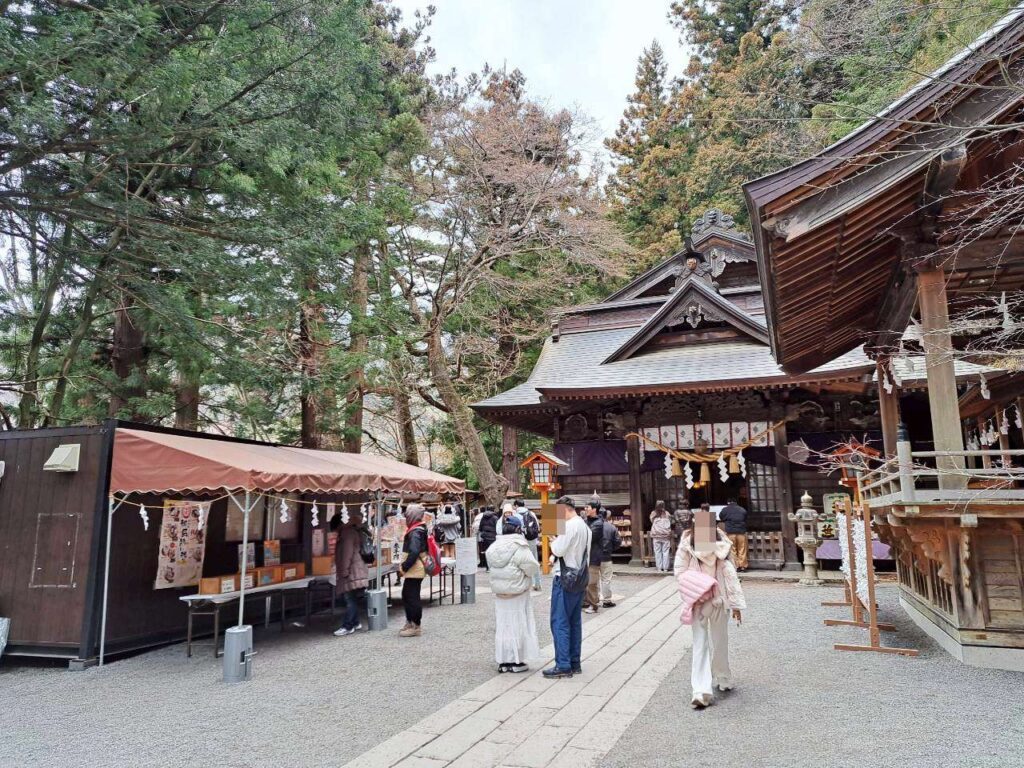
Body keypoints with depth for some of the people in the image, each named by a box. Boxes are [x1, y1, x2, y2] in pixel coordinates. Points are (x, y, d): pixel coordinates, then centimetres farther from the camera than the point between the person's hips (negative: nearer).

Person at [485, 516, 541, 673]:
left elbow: (491, 566, 9)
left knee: (502, 625, 12)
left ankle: (503, 661, 17)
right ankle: (516, 662, 9)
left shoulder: (493, 547, 3)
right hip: (517, 592, -6)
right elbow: (533, 569, -15)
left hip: (499, 592, 6)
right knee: (517, 625, 4)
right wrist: (537, 566, 6)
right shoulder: (520, 548, -17)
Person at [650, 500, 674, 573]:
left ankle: (659, 568, 3)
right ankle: (665, 568, 3)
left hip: (656, 535, 0)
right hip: (666, 535, 0)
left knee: (657, 552, 4)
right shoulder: (667, 513, 5)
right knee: (665, 552, 4)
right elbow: (670, 523, 14)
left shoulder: (653, 514, 4)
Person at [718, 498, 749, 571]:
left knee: (732, 550, 2)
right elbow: (745, 520, 21)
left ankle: (735, 566, 0)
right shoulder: (742, 510, 12)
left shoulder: (725, 510, 5)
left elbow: (721, 518, 16)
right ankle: (742, 566, 5)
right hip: (741, 532, 2)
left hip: (730, 532, -2)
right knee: (742, 550, 5)